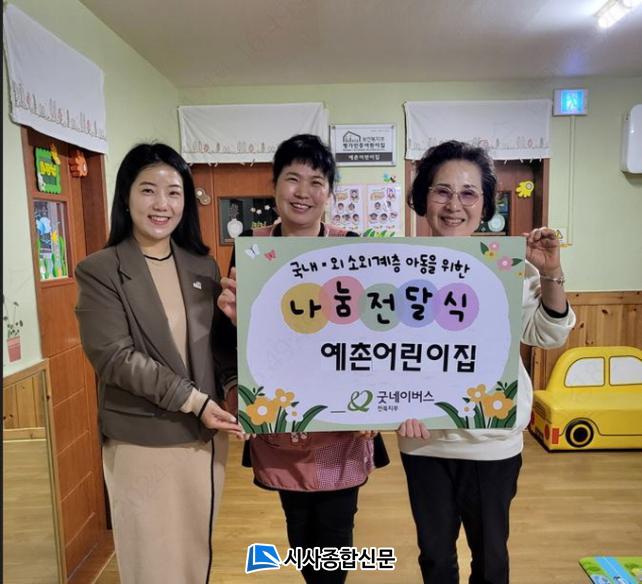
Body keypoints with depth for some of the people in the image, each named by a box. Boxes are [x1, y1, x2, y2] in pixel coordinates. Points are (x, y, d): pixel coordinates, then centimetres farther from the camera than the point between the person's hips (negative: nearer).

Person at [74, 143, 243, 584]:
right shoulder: (99, 272, -7)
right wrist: (193, 400, -19)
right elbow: (114, 357, -15)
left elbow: (220, 341, 8)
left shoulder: (204, 267, 6)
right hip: (141, 441, -4)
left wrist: (238, 385, -10)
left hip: (205, 435, 4)